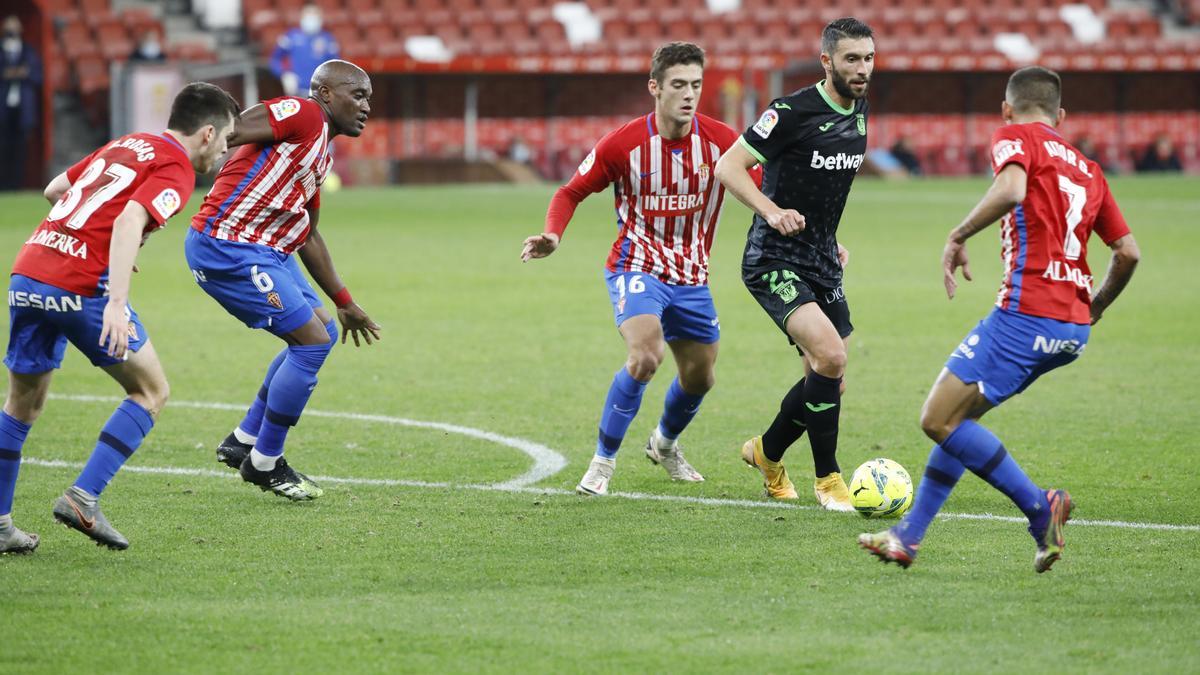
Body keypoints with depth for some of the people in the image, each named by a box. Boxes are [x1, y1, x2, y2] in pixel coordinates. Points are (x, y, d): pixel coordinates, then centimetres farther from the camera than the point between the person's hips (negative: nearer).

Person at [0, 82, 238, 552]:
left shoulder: (126, 145, 21)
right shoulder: (175, 171, -3)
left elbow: (54, 190, 29)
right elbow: (128, 221, -20)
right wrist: (117, 302, -28)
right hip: (82, 284, -8)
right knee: (151, 392, 8)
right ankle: (83, 499, -2)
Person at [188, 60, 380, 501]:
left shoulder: (323, 155, 20)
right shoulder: (302, 116, -10)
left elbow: (308, 236, 28)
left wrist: (345, 303, 32)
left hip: (268, 253, 11)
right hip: (228, 249, -11)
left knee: (322, 333, 16)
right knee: (313, 341, -10)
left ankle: (243, 442, 21)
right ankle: (264, 463, 3)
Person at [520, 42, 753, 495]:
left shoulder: (720, 141, -9)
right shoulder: (623, 144, -15)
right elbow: (572, 192, -5)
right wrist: (552, 236, -23)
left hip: (691, 276, 4)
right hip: (637, 267, -4)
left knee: (699, 377, 13)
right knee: (646, 357, -28)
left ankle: (664, 445, 46)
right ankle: (603, 461, -13)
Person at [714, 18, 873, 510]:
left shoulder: (858, 111, 8)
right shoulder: (792, 113, -16)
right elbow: (728, 167, -15)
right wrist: (772, 211, -28)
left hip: (822, 265, 8)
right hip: (774, 262, -8)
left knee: (827, 379, 8)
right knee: (830, 354, -24)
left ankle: (767, 452, 35)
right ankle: (827, 478, -10)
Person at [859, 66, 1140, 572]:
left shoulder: (1015, 137, 2)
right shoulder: (1087, 169, 20)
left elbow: (1011, 189, -21)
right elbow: (1128, 252, 18)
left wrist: (958, 236, -12)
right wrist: (1094, 309, 31)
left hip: (1026, 313, -8)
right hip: (1072, 329, 8)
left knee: (940, 420, -6)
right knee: (957, 415, 17)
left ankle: (1039, 506, -10)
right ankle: (907, 538, 16)